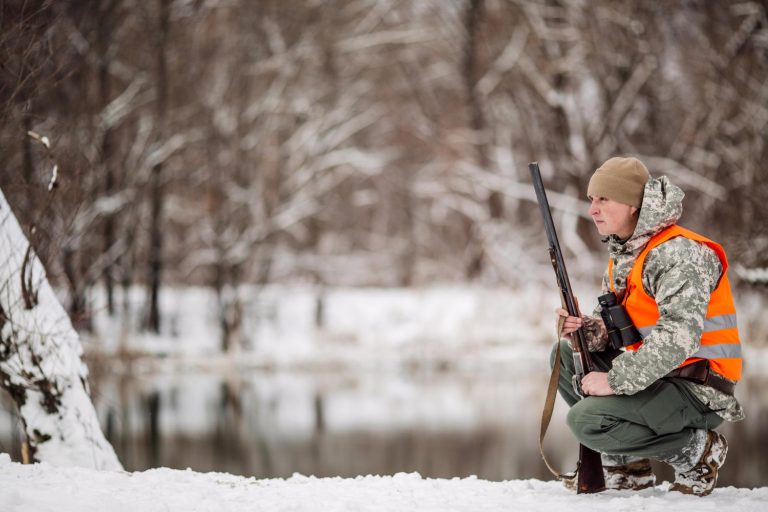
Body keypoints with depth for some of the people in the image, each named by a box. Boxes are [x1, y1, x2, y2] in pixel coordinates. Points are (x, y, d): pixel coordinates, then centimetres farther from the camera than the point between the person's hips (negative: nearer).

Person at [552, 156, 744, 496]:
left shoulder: (678, 252, -19)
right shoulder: (622, 254, 13)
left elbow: (679, 336, -30)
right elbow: (611, 322, 16)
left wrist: (615, 381, -27)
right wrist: (585, 329, -9)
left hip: (698, 391, -10)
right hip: (659, 375, 10)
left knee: (586, 421, -22)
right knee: (566, 354, 8)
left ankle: (697, 451, -5)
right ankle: (626, 465, 6)